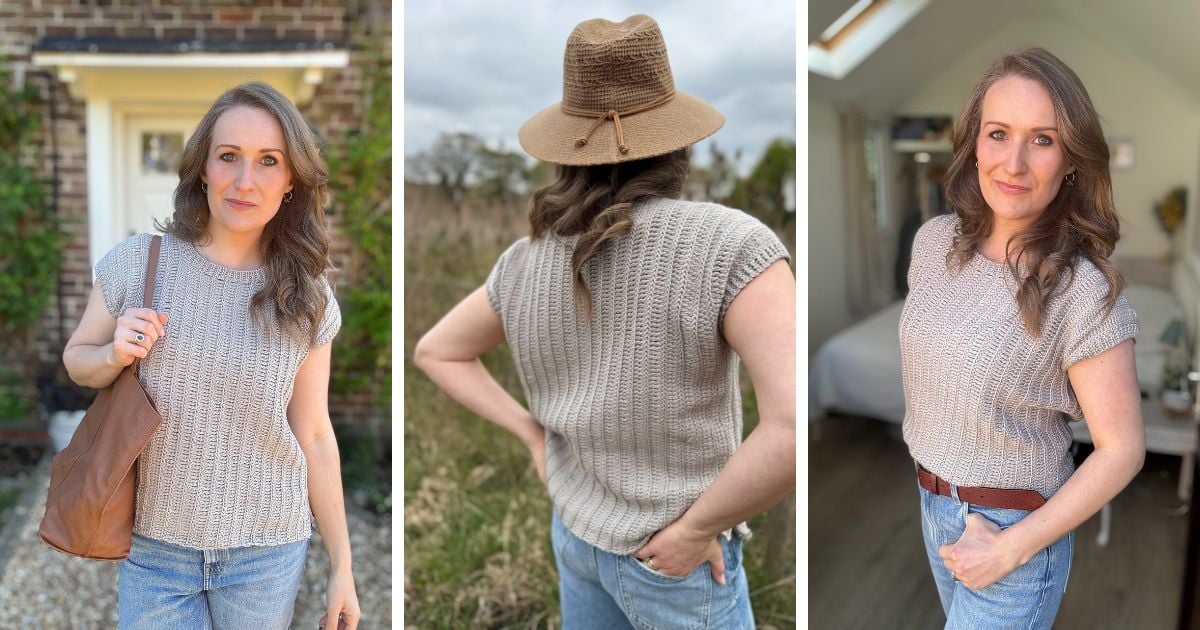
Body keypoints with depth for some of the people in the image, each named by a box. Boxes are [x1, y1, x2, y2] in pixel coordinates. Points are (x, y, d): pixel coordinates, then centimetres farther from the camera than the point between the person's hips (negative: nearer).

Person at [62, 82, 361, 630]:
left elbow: (314, 436, 1)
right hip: (153, 547, 0)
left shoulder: (307, 299, -5)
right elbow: (76, 359, 9)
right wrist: (114, 356, -15)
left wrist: (342, 567, 3)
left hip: (267, 553, 0)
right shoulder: (136, 262, -7)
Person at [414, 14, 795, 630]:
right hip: (672, 559, -5)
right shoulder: (729, 245, -27)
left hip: (577, 530, 6)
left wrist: (534, 434, 4)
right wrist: (697, 528, -23)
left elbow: (435, 352, 8)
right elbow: (803, 425, -37)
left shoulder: (526, 262, -8)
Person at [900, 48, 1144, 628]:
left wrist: (1009, 549, -16)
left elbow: (1122, 450, -16)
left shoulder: (1083, 291, -23)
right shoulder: (934, 240, -7)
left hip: (1019, 527, -6)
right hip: (931, 503, 6)